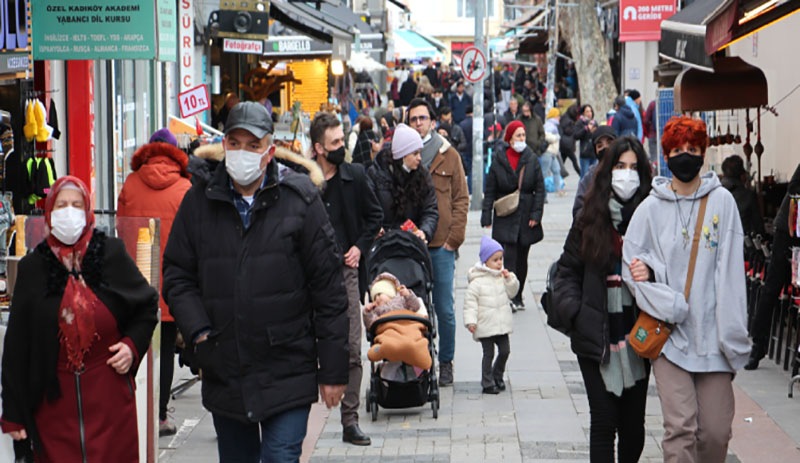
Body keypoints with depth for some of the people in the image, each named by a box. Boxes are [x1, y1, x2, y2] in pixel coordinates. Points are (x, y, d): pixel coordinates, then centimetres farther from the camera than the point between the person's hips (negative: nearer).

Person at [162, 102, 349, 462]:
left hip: (287, 377, -3)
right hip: (223, 375, 4)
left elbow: (328, 289, -4)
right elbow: (177, 274, 10)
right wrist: (198, 331, -8)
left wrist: (333, 371, -5)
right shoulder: (199, 202, 5)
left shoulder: (300, 200, -4)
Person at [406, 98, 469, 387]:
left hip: (441, 245, 0)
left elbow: (461, 198, 5)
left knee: (444, 309, 1)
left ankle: (445, 363, 14)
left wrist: (455, 236, -4)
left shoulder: (449, 155, 6)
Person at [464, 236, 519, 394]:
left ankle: (497, 377, 30)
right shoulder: (477, 281, -11)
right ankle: (487, 383, 9)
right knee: (488, 354, -1)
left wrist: (509, 279, -4)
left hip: (501, 325, 6)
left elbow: (511, 293, 13)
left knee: (505, 351, 9)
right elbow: (470, 301, -12)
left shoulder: (503, 277, 7)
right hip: (485, 326, -6)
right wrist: (470, 321, -17)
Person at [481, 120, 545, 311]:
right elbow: (489, 191, 1)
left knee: (522, 258, 10)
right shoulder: (498, 160, -2)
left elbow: (540, 189, 3)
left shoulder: (531, 159, 3)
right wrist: (486, 216, -3)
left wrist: (536, 214, -5)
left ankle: (518, 297, 20)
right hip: (505, 218, -2)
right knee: (510, 256, -12)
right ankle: (511, 297, -14)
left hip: (526, 216, 2)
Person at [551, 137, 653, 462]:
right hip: (596, 338, 0)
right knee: (604, 421, 0)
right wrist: (574, 312, -7)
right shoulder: (589, 221, 3)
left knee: (633, 422, 10)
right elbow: (567, 271, 6)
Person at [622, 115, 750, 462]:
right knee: (681, 427, -10)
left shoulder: (722, 202, 3)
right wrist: (669, 306, -13)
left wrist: (733, 337, -6)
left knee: (716, 431, 0)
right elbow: (632, 266, 1)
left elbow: (730, 273, -1)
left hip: (712, 335, 1)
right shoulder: (651, 208, 4)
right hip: (668, 334, 0)